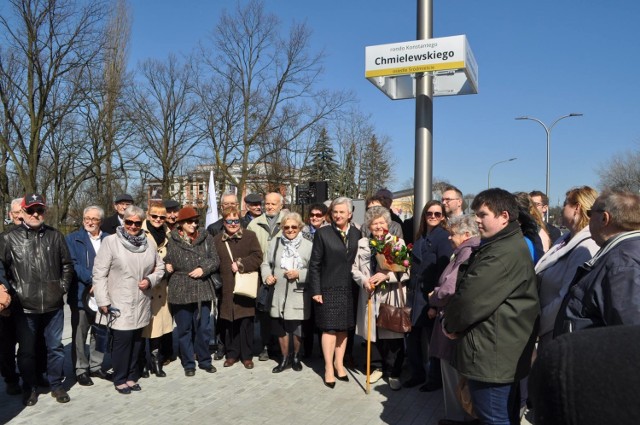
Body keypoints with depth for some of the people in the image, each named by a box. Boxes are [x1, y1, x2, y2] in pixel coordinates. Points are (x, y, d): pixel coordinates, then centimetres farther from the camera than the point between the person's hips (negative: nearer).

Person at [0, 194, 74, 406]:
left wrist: (62, 287, 3)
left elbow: (67, 265, 11)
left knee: (55, 347, 11)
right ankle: (29, 387, 30)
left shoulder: (55, 236, 3)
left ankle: (56, 385, 26)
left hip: (53, 305, 1)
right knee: (27, 350, 12)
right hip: (24, 307, -1)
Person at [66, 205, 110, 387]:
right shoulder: (73, 238, 1)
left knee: (100, 333, 11)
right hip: (82, 294, -3)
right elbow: (72, 264, -10)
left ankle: (96, 366, 25)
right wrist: (92, 280, -19)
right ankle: (81, 370, 18)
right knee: (80, 334, 6)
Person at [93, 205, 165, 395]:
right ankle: (120, 379, 17)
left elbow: (159, 267, 15)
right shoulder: (111, 241, -6)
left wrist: (150, 280, -5)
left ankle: (132, 376, 28)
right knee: (121, 341, -2)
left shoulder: (149, 243, 6)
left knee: (136, 340, 12)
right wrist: (103, 301, -10)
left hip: (141, 304, 4)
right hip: (119, 304, -4)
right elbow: (99, 273, -7)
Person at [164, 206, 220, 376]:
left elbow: (215, 259, 3)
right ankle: (188, 363, 24)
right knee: (185, 329, 9)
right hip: (181, 291, -1)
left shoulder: (206, 238, 4)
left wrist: (203, 268, -12)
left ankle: (204, 360, 26)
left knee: (203, 328, 8)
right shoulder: (172, 241, -1)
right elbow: (167, 262, 7)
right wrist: (168, 267, -13)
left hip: (203, 289, 1)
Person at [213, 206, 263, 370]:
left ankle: (247, 356, 14)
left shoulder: (250, 236, 2)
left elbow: (257, 257, -7)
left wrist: (241, 264, -14)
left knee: (246, 323, 1)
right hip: (227, 288, 3)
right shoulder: (217, 240, 11)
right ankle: (232, 354, 23)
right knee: (229, 323, 7)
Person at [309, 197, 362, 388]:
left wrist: (361, 285, -1)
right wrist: (316, 290, -7)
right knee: (329, 328, 1)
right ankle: (328, 368, 12)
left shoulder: (357, 234, 4)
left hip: (349, 289, 3)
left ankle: (339, 363, 26)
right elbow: (314, 264, -4)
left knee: (343, 328, 11)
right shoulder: (322, 233, -4)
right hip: (329, 289, -3)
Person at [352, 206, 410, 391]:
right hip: (371, 297, 3)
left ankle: (393, 373, 21)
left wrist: (387, 275, -19)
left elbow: (406, 271, -7)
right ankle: (384, 367, 36)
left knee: (394, 336, 1)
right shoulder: (362, 243, 7)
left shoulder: (398, 242, -4)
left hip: (392, 297, -3)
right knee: (376, 336, 13)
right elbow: (355, 269, 9)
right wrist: (364, 280, -9)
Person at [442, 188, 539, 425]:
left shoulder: (504, 252, -22)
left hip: (492, 354, -11)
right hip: (503, 351, 11)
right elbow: (465, 284, 14)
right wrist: (453, 320, 1)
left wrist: (450, 323, -6)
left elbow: (471, 297, -24)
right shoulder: (509, 245, 15)